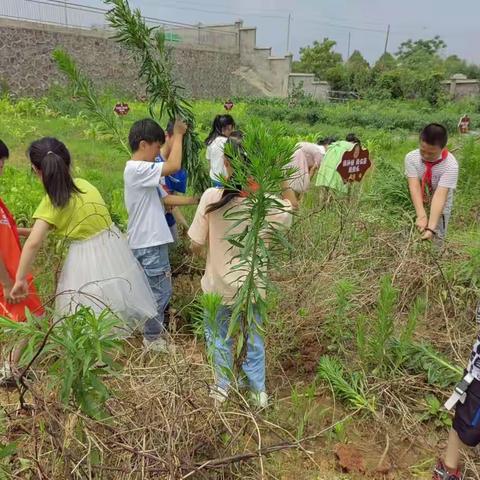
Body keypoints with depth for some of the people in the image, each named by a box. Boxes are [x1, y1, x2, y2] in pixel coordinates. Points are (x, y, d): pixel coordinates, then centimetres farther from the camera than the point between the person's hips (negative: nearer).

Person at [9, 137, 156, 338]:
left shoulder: (51, 203, -16)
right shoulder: (84, 184, 0)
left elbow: (33, 243, -22)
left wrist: (20, 279, -11)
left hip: (88, 262, -6)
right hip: (115, 248, 6)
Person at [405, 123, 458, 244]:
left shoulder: (451, 165, -29)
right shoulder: (411, 158, -22)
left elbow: (440, 196, -37)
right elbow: (414, 187, -31)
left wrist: (431, 228, -47)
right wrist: (421, 215, -44)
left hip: (439, 208, -2)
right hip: (417, 206, 2)